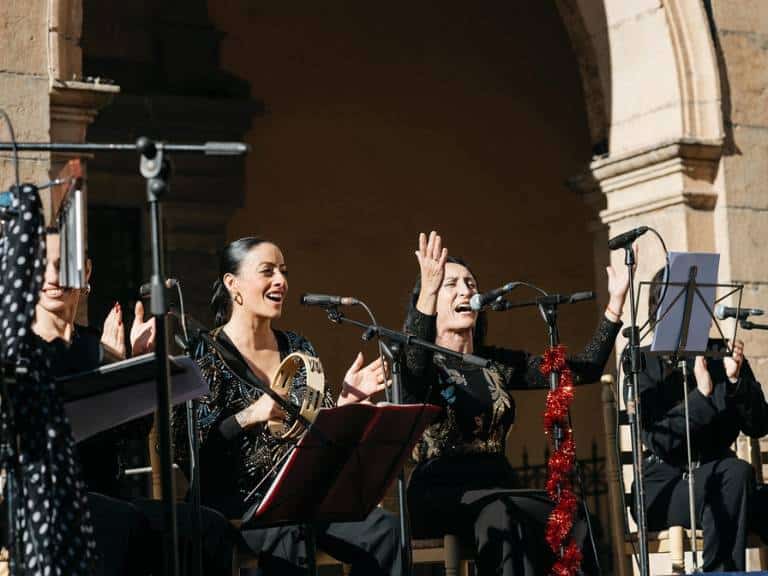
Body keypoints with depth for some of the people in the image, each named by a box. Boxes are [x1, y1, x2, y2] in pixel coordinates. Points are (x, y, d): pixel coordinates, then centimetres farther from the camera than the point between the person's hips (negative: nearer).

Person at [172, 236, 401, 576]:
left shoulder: (299, 350, 15)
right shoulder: (206, 356, -3)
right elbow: (186, 448, -12)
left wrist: (346, 400, -3)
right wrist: (250, 416, -23)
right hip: (237, 497, -5)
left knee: (382, 531, -22)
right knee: (288, 536, -39)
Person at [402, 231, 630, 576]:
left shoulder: (498, 364, 16)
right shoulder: (418, 362, 1)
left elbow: (584, 370, 8)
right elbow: (413, 377, -27)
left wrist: (615, 303, -3)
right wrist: (426, 295, -40)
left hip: (497, 491, 4)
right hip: (439, 495, -4)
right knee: (499, 513, -35)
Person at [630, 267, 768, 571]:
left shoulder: (722, 355, 8)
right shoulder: (643, 362, -1)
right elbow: (657, 440, -11)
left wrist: (736, 379, -14)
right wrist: (701, 393, -22)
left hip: (717, 479, 3)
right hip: (664, 486, -3)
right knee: (738, 473, -31)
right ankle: (723, 569, -25)